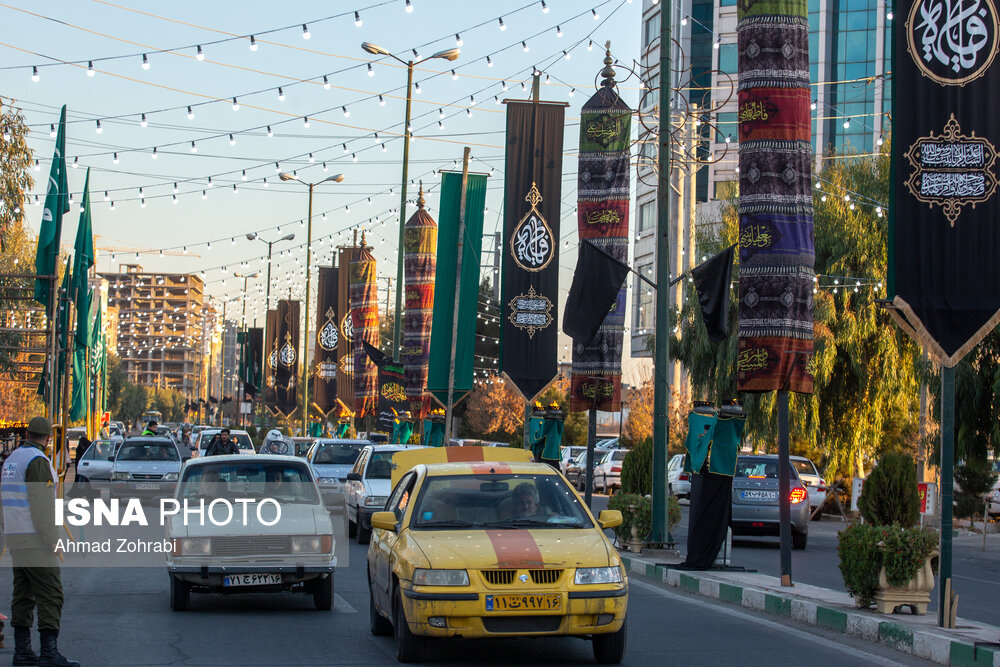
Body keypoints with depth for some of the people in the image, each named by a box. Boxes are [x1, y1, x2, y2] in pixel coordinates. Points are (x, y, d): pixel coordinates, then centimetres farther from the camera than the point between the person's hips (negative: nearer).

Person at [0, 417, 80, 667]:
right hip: (34, 540, -9)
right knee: (50, 594, -8)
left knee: (23, 594, 10)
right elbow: (41, 503, -20)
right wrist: (50, 539, -17)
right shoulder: (37, 461, -14)